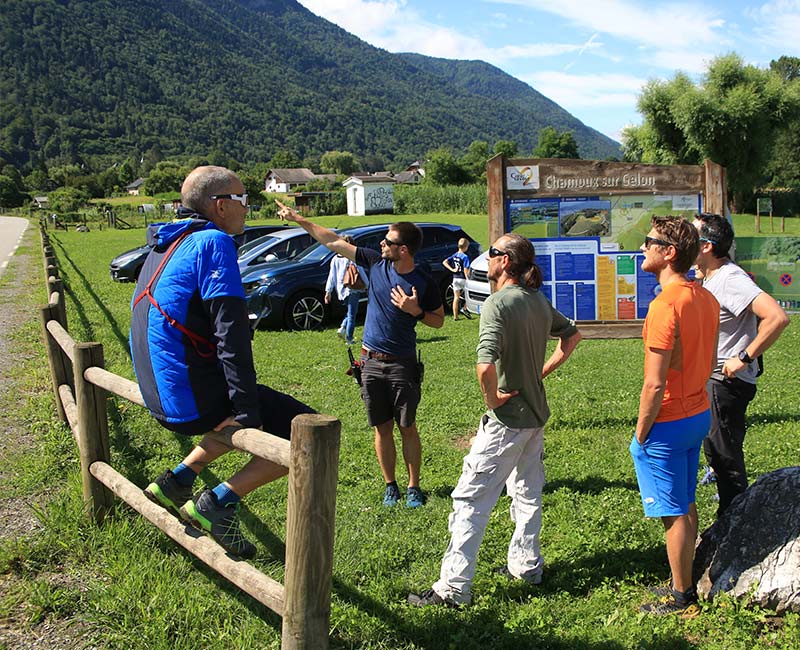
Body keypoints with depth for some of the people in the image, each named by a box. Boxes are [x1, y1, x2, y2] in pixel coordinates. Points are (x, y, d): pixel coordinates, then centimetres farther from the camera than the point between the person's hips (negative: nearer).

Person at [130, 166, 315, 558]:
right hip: (196, 399, -9)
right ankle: (218, 502, -10)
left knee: (246, 414, 33)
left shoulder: (166, 244, 16)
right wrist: (246, 410, -22)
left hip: (162, 400, 9)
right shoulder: (213, 242, -12)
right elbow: (231, 330, -21)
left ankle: (176, 481, 23)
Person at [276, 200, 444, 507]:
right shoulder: (376, 262, -1)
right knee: (382, 428, 10)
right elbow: (334, 242, 5)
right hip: (371, 362, 3)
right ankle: (390, 486, 22)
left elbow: (439, 320, 3)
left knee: (407, 428, 4)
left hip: (402, 364, -3)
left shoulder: (424, 283, -9)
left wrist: (416, 311, -17)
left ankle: (414, 487, 16)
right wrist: (299, 220, 7)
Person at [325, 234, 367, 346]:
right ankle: (349, 339, 3)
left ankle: (343, 327, 3)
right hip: (353, 290, -5)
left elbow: (331, 276, 5)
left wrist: (328, 291, 9)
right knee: (352, 314, 3)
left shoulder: (335, 259, 2)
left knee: (351, 312, 23)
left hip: (341, 290, 5)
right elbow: (361, 274, -7)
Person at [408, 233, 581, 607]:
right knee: (527, 492, 22)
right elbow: (572, 334, 24)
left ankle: (454, 587, -1)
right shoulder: (539, 302, 6)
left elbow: (485, 365, -34)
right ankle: (526, 565, 36)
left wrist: (492, 398, -17)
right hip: (537, 414, 9)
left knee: (471, 499, -4)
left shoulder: (498, 303, -20)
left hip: (506, 419, -9)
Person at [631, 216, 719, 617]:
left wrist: (640, 433, -13)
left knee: (673, 513, 4)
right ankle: (684, 586, 32)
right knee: (686, 505, 19)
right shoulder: (706, 299, 4)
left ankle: (681, 599, 18)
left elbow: (655, 383, -24)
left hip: (668, 423, -9)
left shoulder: (665, 305, -24)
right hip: (699, 414, 9)